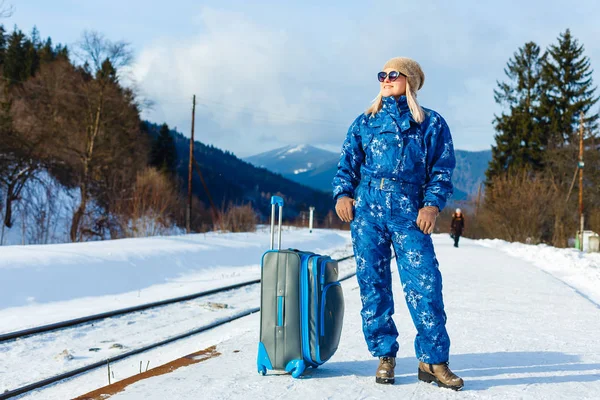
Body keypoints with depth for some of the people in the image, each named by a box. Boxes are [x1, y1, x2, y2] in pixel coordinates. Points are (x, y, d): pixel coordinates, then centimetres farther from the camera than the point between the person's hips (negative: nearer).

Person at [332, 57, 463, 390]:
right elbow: (347, 163, 17)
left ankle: (433, 361, -3)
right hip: (366, 209, 2)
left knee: (425, 284, -11)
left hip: (410, 212, -2)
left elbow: (442, 170, 7)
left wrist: (433, 204, -8)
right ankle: (385, 357, 11)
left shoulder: (432, 124, 11)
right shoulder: (366, 122, 17)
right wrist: (342, 193, 0)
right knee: (373, 284, 1)